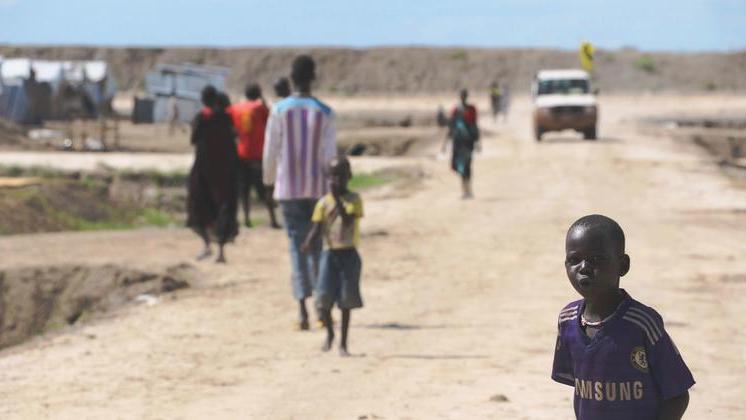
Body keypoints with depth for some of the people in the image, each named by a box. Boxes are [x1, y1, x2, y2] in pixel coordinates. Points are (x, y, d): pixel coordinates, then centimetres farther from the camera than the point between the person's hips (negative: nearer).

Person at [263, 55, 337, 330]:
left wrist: (269, 180, 15)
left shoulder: (280, 110, -4)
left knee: (297, 245, -1)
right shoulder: (324, 112, -2)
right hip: (318, 187, 1)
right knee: (318, 246, 12)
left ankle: (302, 309, -13)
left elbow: (270, 150, -1)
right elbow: (330, 153, -4)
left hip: (288, 188, -1)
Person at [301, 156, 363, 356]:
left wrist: (337, 198, -23)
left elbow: (347, 221, -19)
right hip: (329, 252, 2)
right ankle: (329, 332, 20)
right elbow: (317, 228, -2)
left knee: (346, 299, 1)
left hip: (349, 253, -2)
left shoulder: (354, 200, -3)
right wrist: (308, 242, -21)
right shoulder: (323, 202, 4)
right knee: (324, 297, -8)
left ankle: (343, 343, 11)